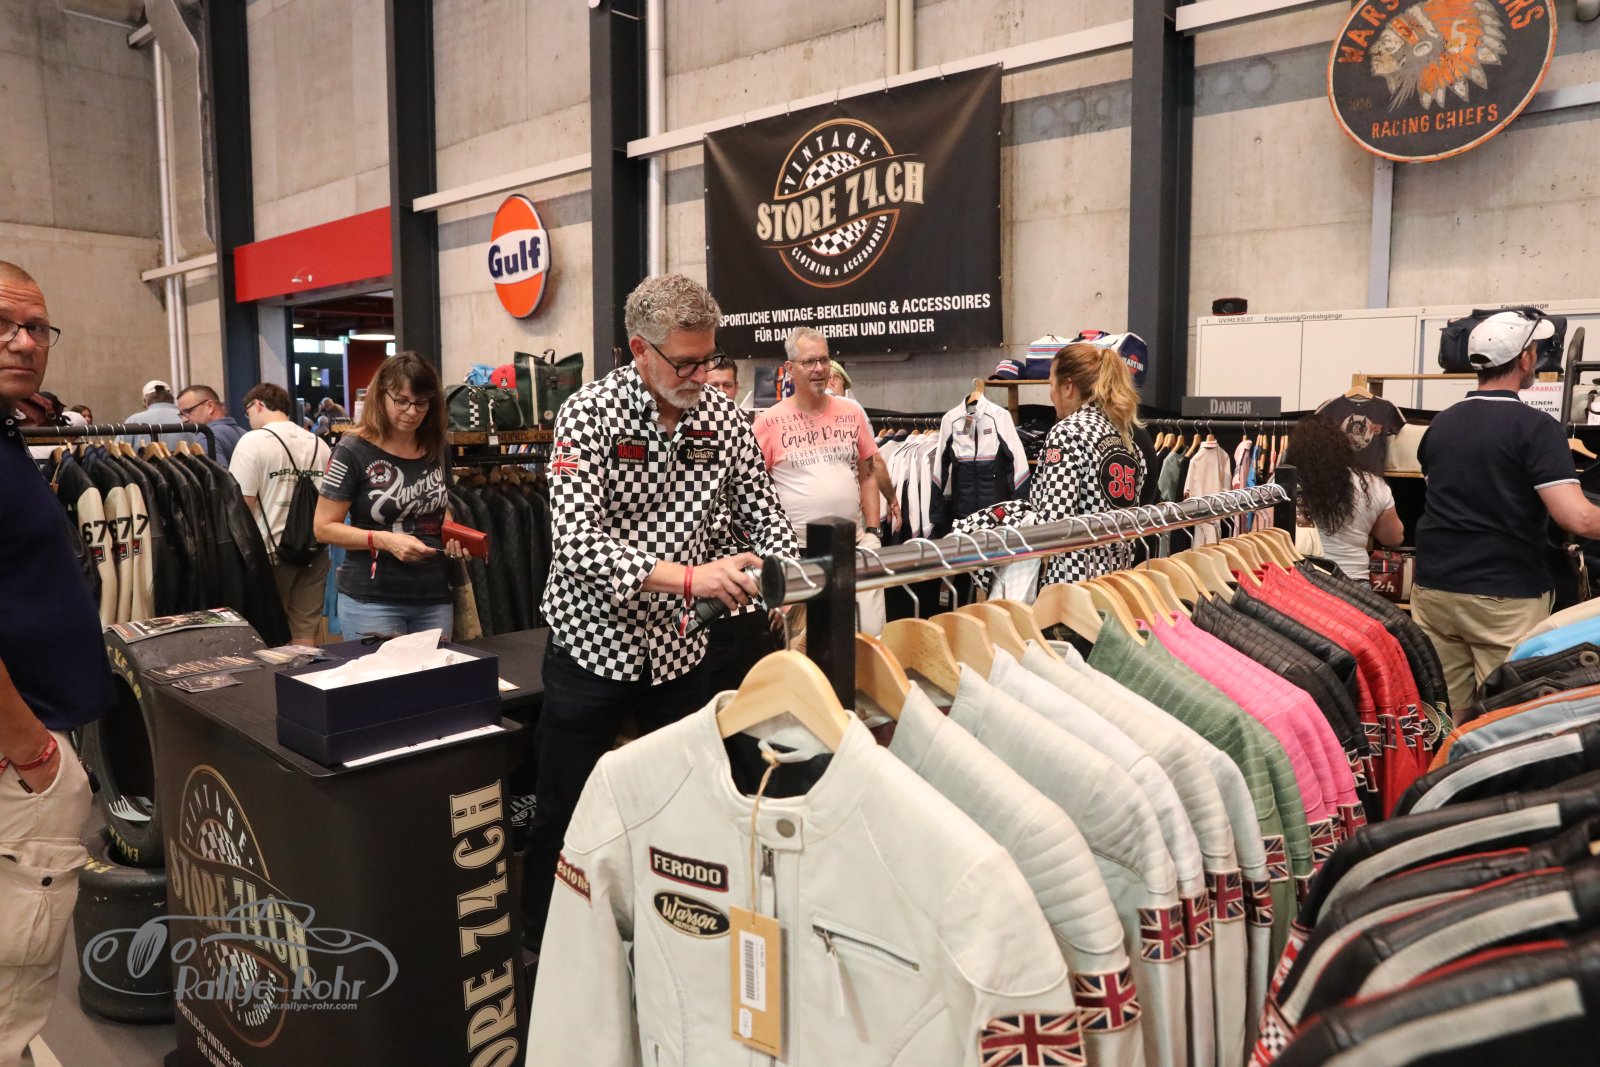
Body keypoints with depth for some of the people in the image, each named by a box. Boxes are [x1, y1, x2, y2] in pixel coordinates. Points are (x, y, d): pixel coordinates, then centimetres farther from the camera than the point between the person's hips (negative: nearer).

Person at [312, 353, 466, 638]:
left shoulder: (434, 449, 6)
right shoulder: (354, 451, -9)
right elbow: (324, 528, -8)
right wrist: (384, 540, -21)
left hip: (435, 597, 5)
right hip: (371, 601, -5)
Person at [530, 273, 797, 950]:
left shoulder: (722, 417, -2)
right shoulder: (590, 413, -15)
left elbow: (762, 511, 7)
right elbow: (577, 541, -26)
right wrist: (689, 577, -36)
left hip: (677, 647, 4)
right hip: (594, 640, -3)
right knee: (562, 816, 9)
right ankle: (539, 942, 31)